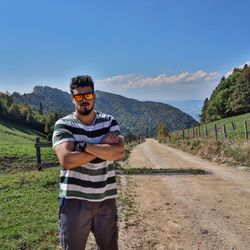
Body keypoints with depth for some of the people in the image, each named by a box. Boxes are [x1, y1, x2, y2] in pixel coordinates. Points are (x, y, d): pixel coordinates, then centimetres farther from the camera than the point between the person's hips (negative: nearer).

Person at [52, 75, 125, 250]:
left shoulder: (110, 122, 2)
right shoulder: (63, 125, -6)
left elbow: (119, 153, -15)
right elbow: (66, 160, -22)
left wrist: (83, 145, -19)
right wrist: (103, 147, -16)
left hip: (106, 200, 3)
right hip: (75, 200, -2)